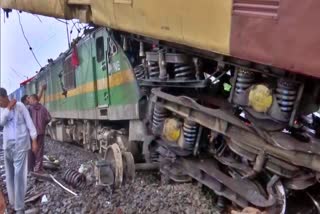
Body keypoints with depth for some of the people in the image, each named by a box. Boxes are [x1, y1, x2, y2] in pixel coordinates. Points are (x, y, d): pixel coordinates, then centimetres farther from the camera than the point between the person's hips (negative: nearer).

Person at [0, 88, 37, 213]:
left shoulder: (19, 106, -7)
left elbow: (29, 123, -7)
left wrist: (34, 141, -9)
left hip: (20, 145, -6)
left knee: (19, 175, -6)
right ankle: (12, 202, 26)